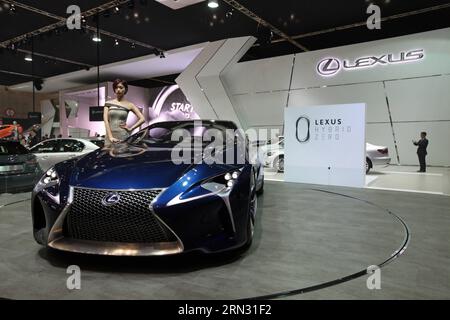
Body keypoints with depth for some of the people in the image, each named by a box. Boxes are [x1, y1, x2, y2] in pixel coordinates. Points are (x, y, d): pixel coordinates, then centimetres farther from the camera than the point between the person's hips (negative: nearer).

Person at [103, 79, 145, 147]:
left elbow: (142, 119, 2)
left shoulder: (129, 105, 6)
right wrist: (110, 137, -11)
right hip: (110, 137, 2)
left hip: (123, 137, -1)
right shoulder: (108, 103, 10)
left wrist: (130, 128, -4)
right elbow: (106, 121, 0)